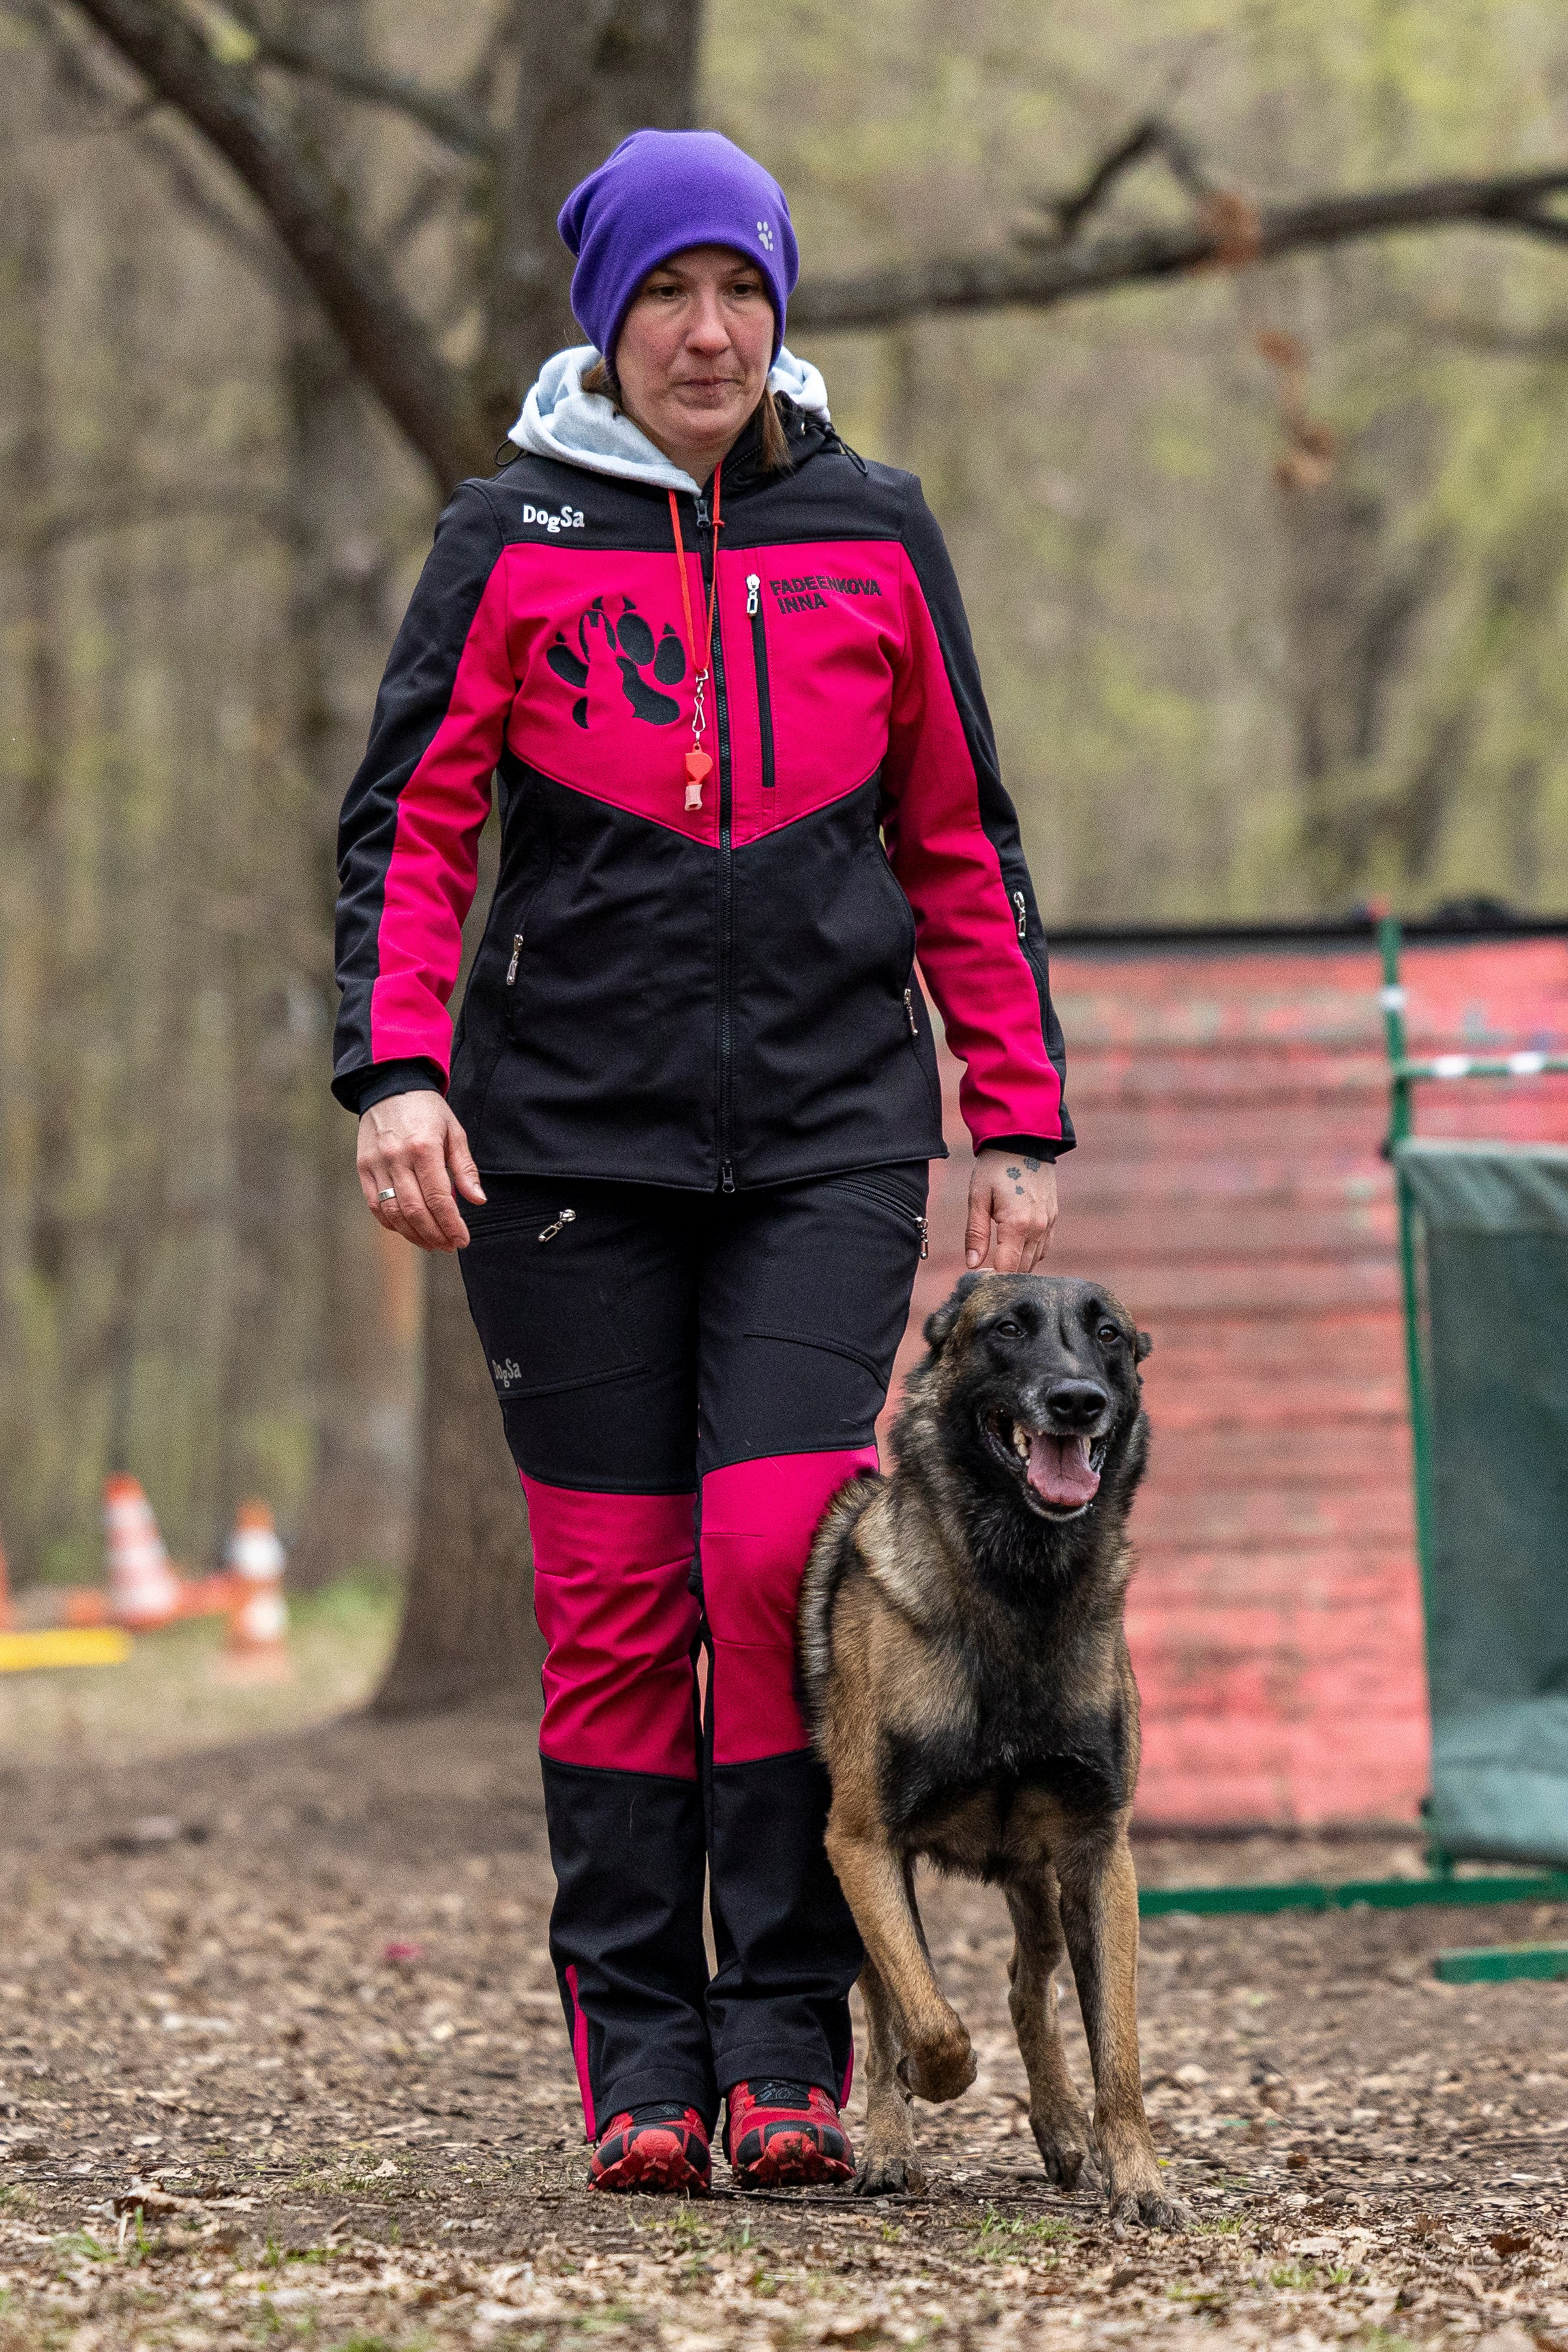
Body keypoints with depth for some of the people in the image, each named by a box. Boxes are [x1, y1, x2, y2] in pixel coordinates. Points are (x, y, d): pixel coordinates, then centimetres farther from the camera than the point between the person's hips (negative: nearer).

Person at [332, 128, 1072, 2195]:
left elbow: (962, 850, 14)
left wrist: (1020, 1125, 9)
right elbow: (408, 819, 3)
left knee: (782, 1552, -12)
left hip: (829, 1131, 0)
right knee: (614, 1593, 0)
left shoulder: (872, 537, 9)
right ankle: (640, 2058, 7)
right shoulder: (515, 537, 6)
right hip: (570, 1132, 0)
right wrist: (396, 1065, -13)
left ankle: (789, 2042, -3)